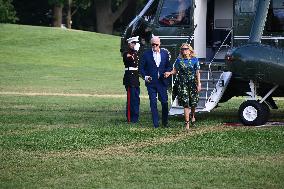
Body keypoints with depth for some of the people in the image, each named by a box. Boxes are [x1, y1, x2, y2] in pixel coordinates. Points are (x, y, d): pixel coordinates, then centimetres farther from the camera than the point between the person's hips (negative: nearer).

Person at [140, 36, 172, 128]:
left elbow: (169, 66, 14)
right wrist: (145, 76, -12)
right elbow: (142, 68, 5)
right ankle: (155, 123, 3)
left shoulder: (165, 53, 8)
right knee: (153, 103, -1)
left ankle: (165, 122, 17)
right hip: (151, 82, -1)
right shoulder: (146, 54, 2)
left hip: (162, 82, 1)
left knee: (164, 102, 1)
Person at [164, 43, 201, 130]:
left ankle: (193, 116, 37)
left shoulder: (194, 60, 1)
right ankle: (187, 123, -3)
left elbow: (197, 73, 2)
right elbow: (175, 70, 7)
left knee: (193, 102, 3)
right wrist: (169, 73, -13)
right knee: (185, 103, -7)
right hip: (182, 83, 0)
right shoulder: (179, 60, 3)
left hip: (192, 82, 0)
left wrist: (199, 84, -2)